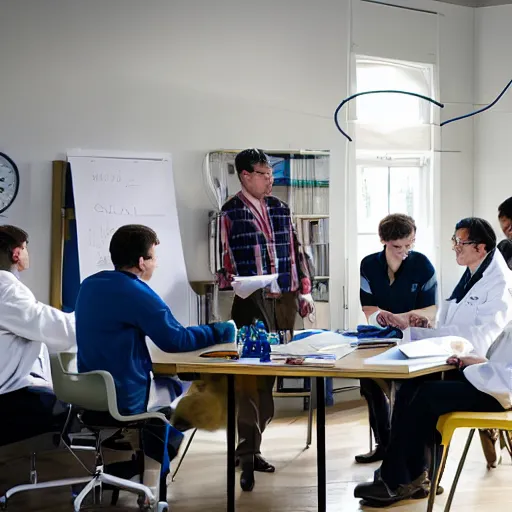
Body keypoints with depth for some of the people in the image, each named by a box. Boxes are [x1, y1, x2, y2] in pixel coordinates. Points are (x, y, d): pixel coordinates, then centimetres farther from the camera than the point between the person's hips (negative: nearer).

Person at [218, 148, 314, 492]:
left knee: (271, 375, 8)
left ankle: (252, 446, 18)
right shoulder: (230, 213, -2)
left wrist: (304, 290, 13)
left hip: (284, 299, 6)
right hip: (252, 301, -6)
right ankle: (247, 457, -7)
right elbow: (223, 259, -3)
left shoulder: (280, 209, 14)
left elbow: (295, 251, 18)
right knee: (252, 377, -10)